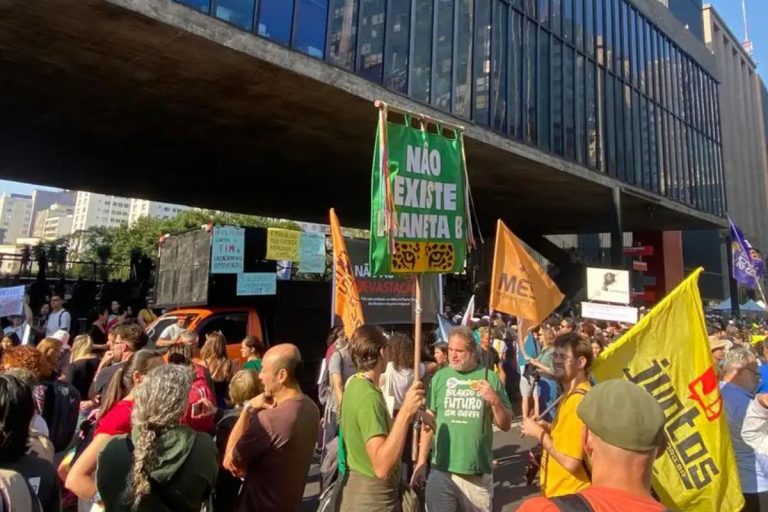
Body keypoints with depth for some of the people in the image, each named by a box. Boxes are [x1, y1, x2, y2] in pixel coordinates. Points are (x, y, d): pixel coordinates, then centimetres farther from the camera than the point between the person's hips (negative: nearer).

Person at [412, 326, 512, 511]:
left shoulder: (490, 378, -3)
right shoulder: (439, 377, -3)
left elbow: (505, 425, 2)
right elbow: (429, 421, 3)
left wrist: (495, 400, -16)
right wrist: (421, 462, 2)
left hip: (479, 474, 1)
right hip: (441, 472, 0)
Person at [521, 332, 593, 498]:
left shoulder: (578, 400, -26)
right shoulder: (571, 394, 5)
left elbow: (571, 462, -28)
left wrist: (540, 433, -18)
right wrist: (549, 428, 2)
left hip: (568, 495, -9)